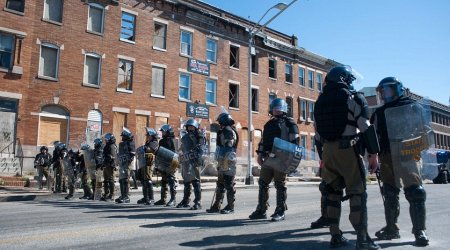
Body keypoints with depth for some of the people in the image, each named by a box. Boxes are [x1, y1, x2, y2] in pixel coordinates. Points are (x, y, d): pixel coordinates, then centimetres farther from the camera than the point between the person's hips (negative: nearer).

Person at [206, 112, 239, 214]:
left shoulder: (229, 131, -11)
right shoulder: (224, 131, 20)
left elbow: (228, 148, -21)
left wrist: (225, 162, -25)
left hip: (228, 163, -10)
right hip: (222, 163, 10)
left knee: (229, 185, -3)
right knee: (220, 185, 13)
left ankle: (230, 207, 5)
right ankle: (217, 206, 20)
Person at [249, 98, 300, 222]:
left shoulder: (289, 122, 1)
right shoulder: (268, 124, 22)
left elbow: (295, 140, -8)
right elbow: (263, 140, 23)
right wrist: (260, 154, 14)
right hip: (268, 157, 7)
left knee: (280, 184, -2)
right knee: (263, 183, 6)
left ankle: (280, 211, 6)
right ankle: (261, 210, 15)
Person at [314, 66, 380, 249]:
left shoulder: (320, 101, 14)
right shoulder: (353, 98, -3)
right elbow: (366, 128, -8)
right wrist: (373, 153, -3)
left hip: (327, 150, 6)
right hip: (348, 149, -5)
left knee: (333, 192, 12)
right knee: (357, 192, 0)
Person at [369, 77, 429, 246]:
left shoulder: (410, 105, 6)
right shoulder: (379, 112, 16)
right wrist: (373, 154, 5)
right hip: (386, 157, 4)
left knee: (414, 192, -9)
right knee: (389, 194, 9)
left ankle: (419, 231, -1)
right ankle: (391, 228, 19)